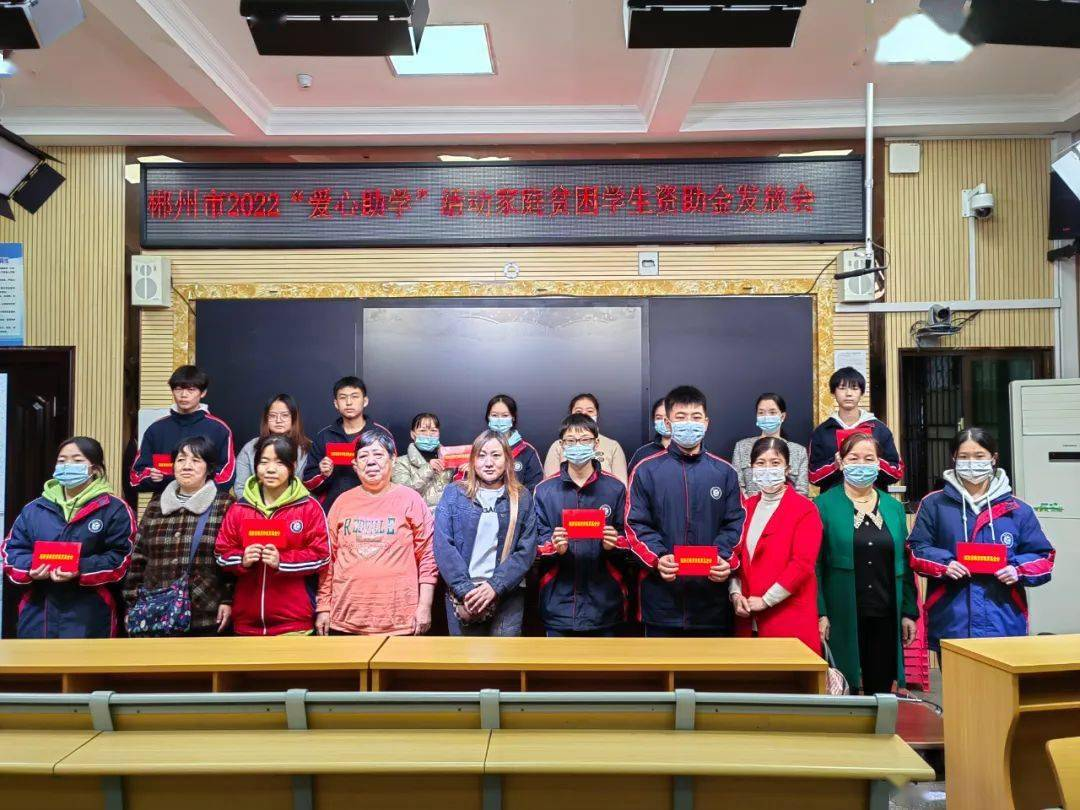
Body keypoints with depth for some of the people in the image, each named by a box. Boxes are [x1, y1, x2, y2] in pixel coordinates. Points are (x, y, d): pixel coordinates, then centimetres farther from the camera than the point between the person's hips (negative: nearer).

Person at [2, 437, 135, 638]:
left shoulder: (114, 510, -1)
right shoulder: (34, 509, 14)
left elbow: (120, 557, -7)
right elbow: (12, 549, 12)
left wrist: (81, 571, -21)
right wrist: (30, 568, -10)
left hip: (88, 615, -4)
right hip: (38, 610, 5)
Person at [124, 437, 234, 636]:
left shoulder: (225, 506, -1)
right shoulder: (155, 508, 12)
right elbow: (138, 559, 13)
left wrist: (228, 600, -10)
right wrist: (133, 604, 8)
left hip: (207, 619, -4)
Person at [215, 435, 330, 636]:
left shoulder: (309, 507, -3)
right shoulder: (239, 508, 8)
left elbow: (321, 555, -6)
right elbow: (222, 553, 9)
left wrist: (282, 561, -18)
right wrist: (242, 559, -12)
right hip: (247, 620, 4)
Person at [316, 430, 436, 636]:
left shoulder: (410, 499, 1)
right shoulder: (343, 502, 9)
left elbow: (427, 557, 0)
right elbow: (328, 558, 11)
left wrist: (425, 606, -5)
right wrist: (323, 607, 8)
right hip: (345, 619, 3)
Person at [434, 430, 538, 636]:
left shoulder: (522, 498, 6)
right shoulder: (454, 493, 4)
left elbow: (527, 550, 0)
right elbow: (443, 545, -3)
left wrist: (495, 586, -12)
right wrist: (465, 590, -11)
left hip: (508, 594, 0)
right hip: (462, 597, 0)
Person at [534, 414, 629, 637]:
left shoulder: (615, 489, 4)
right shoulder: (544, 490, 4)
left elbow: (628, 539, 6)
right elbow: (534, 544, 1)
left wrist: (615, 543, -15)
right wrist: (554, 547, -19)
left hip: (603, 603, 0)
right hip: (558, 604, 0)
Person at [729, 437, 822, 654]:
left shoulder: (804, 509, -5)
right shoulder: (747, 507, 12)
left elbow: (802, 563, -13)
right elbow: (736, 555, 13)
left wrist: (765, 601, -14)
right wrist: (736, 594, -3)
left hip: (790, 619, -4)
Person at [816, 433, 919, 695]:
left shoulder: (893, 507, 12)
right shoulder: (824, 505, -2)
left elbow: (904, 563, 13)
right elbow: (814, 564, -6)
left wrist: (909, 612, 7)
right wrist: (820, 613, -12)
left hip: (885, 616, 4)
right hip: (842, 618, -4)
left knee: (881, 689, 9)